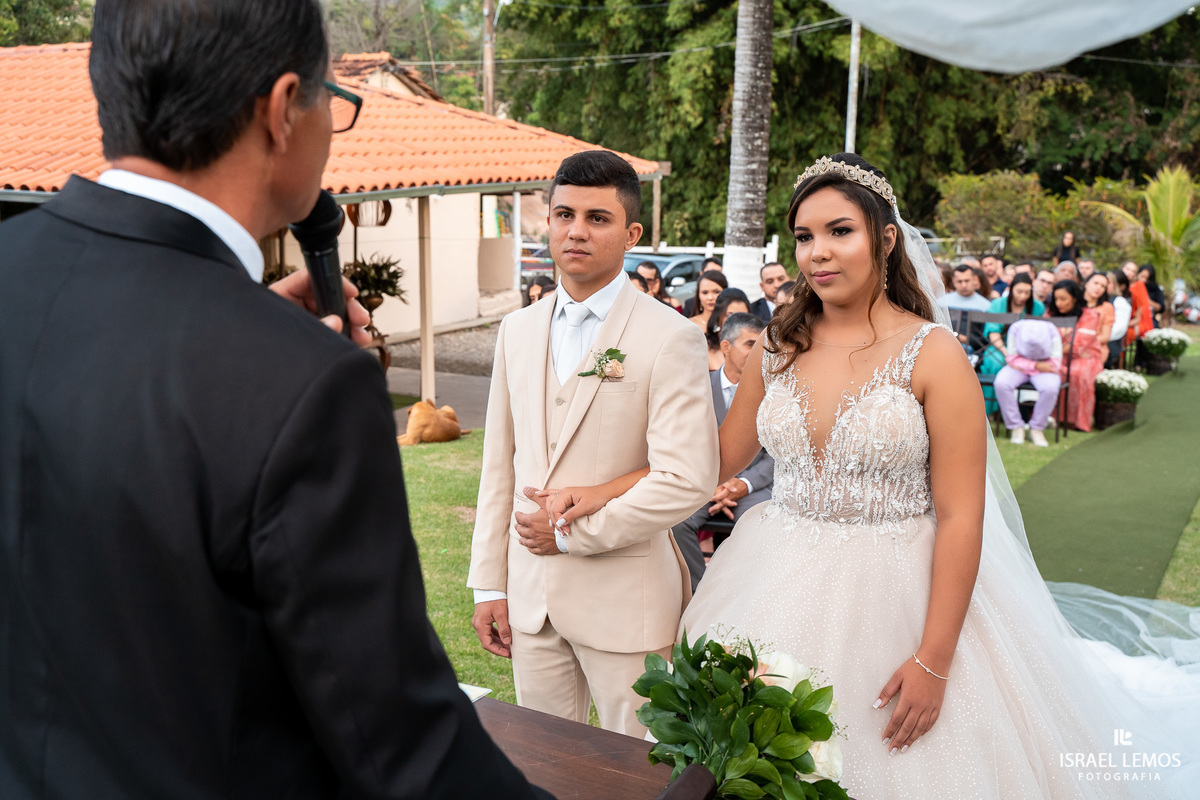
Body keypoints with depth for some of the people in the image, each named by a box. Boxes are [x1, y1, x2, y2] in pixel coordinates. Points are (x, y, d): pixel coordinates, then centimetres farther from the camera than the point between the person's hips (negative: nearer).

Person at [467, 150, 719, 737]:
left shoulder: (671, 339, -11)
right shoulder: (517, 331, 8)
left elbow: (687, 480, -20)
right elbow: (499, 463, 10)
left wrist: (571, 531, -13)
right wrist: (489, 584, 8)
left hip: (625, 600, -5)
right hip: (530, 595, 5)